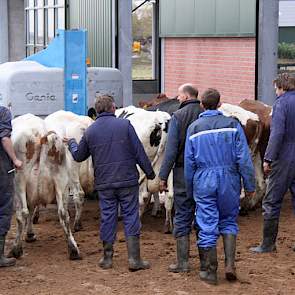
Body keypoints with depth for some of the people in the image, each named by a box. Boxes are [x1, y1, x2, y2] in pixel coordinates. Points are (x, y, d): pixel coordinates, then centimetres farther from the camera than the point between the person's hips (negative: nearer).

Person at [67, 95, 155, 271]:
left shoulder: (90, 132, 4)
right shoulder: (124, 125, -4)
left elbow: (78, 156, 17)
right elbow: (139, 152, -5)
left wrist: (72, 143, 38)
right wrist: (150, 172, 5)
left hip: (104, 184, 3)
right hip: (128, 180, -3)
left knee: (107, 217, 10)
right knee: (131, 217, 2)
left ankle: (107, 258, 15)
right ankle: (134, 258, 0)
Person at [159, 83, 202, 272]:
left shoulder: (178, 116, -7)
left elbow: (171, 149, -9)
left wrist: (163, 176, -5)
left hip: (183, 171, -3)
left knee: (182, 218, 4)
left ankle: (183, 262, 5)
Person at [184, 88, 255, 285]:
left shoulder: (194, 128, 2)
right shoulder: (232, 125, -2)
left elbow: (189, 162, 5)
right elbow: (244, 158, -5)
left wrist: (190, 190, 15)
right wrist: (250, 185, 1)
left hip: (204, 182, 0)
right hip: (229, 180, 0)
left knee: (207, 227, 4)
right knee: (229, 222, 16)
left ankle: (209, 272, 9)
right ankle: (230, 264, 3)